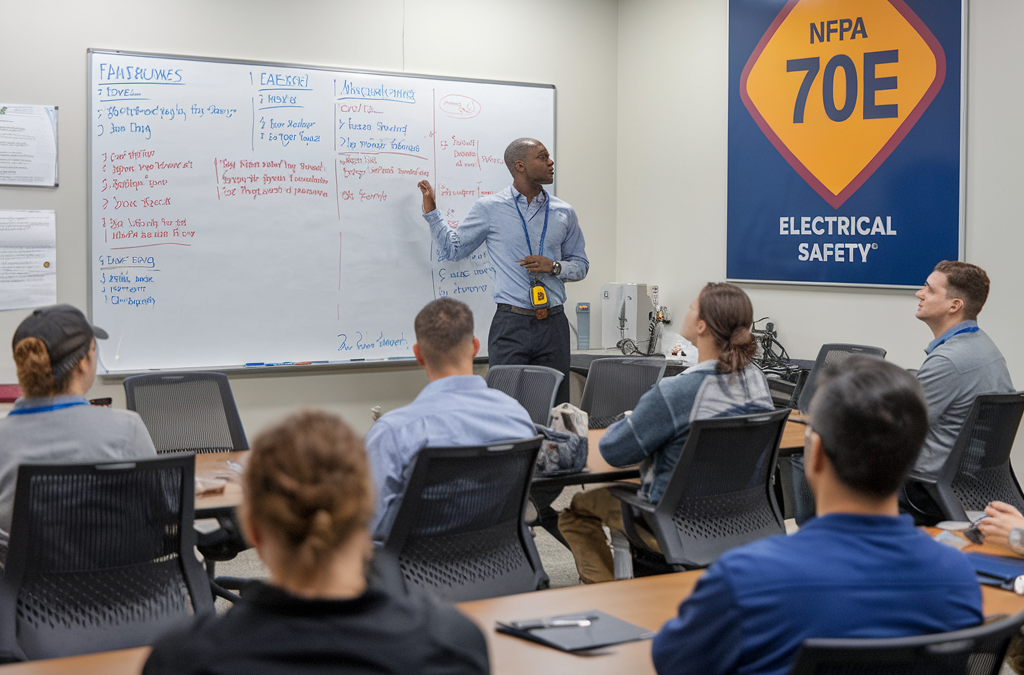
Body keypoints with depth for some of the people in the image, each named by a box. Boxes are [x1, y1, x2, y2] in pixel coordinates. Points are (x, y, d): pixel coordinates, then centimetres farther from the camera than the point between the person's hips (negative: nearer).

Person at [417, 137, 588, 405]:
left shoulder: (563, 213, 11)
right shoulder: (489, 209, 4)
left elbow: (580, 264, 16)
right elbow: (453, 249, 12)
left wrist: (554, 266, -4)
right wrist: (431, 210, 3)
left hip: (553, 324, 3)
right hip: (511, 323, -2)